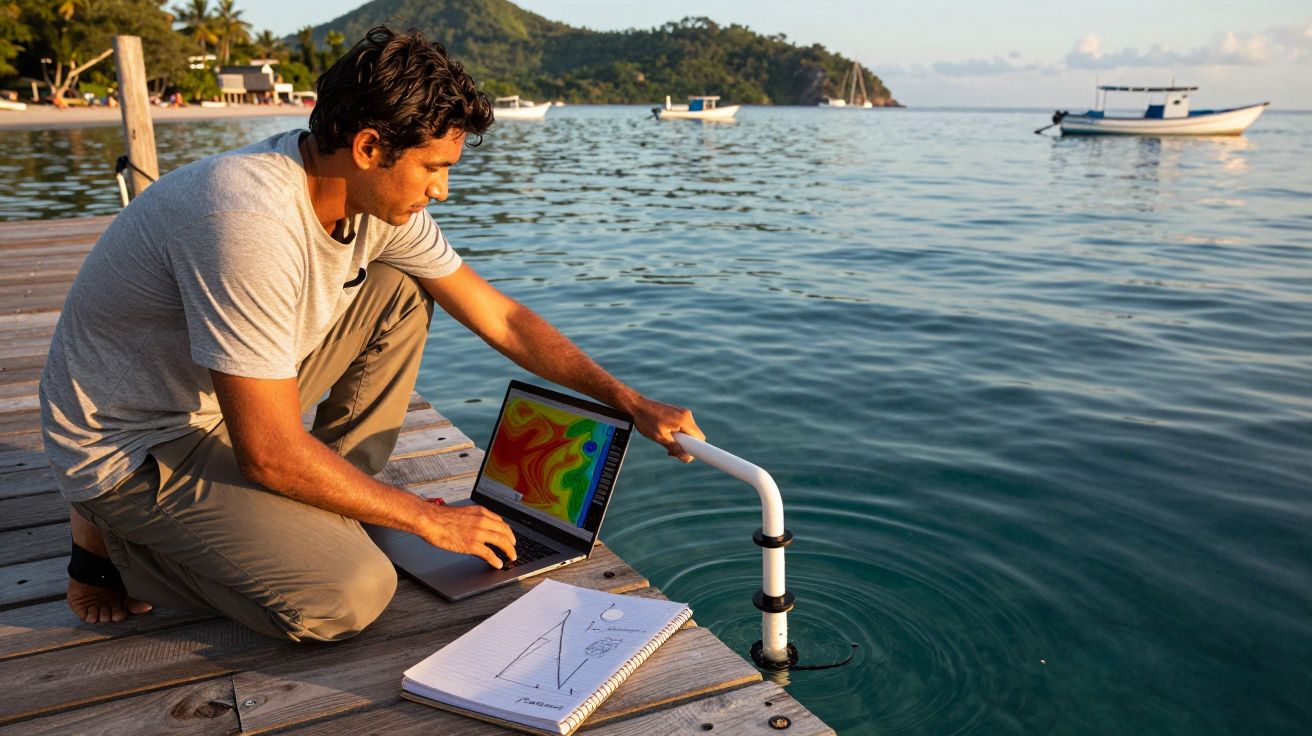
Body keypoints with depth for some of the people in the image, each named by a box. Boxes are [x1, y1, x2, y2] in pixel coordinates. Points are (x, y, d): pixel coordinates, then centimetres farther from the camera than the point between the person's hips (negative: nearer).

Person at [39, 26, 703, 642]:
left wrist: (629, 400, -5)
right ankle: (114, 543, 2)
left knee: (399, 296, -2)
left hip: (225, 403, 8)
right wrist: (426, 519, -19)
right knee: (349, 597, -20)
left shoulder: (379, 198, -8)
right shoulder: (253, 219, -34)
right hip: (130, 449, -8)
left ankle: (317, 508, 6)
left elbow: (501, 318, -1)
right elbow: (270, 454, -31)